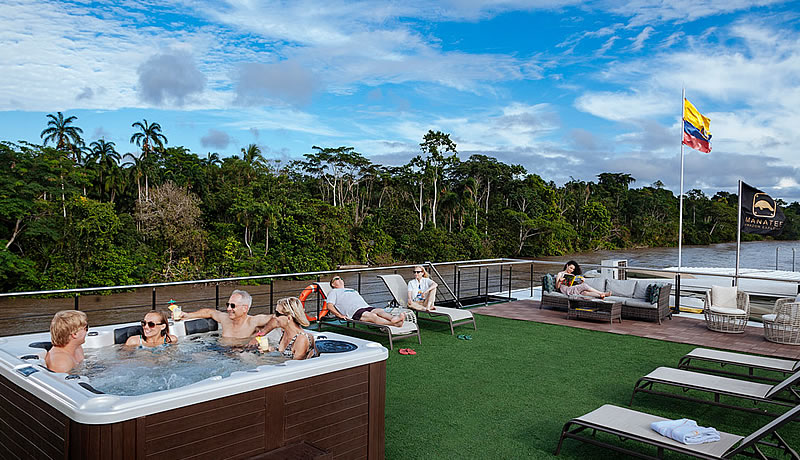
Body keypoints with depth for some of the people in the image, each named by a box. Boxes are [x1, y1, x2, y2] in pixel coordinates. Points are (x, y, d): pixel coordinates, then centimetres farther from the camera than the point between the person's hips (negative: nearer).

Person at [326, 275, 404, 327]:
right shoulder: (334, 292, 21)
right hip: (355, 311, -7)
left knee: (379, 310, -26)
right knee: (372, 316, -33)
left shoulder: (352, 290, 41)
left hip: (367, 307, 7)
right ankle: (394, 323, -57)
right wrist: (340, 315, -10)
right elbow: (330, 305, 6)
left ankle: (393, 318, -56)